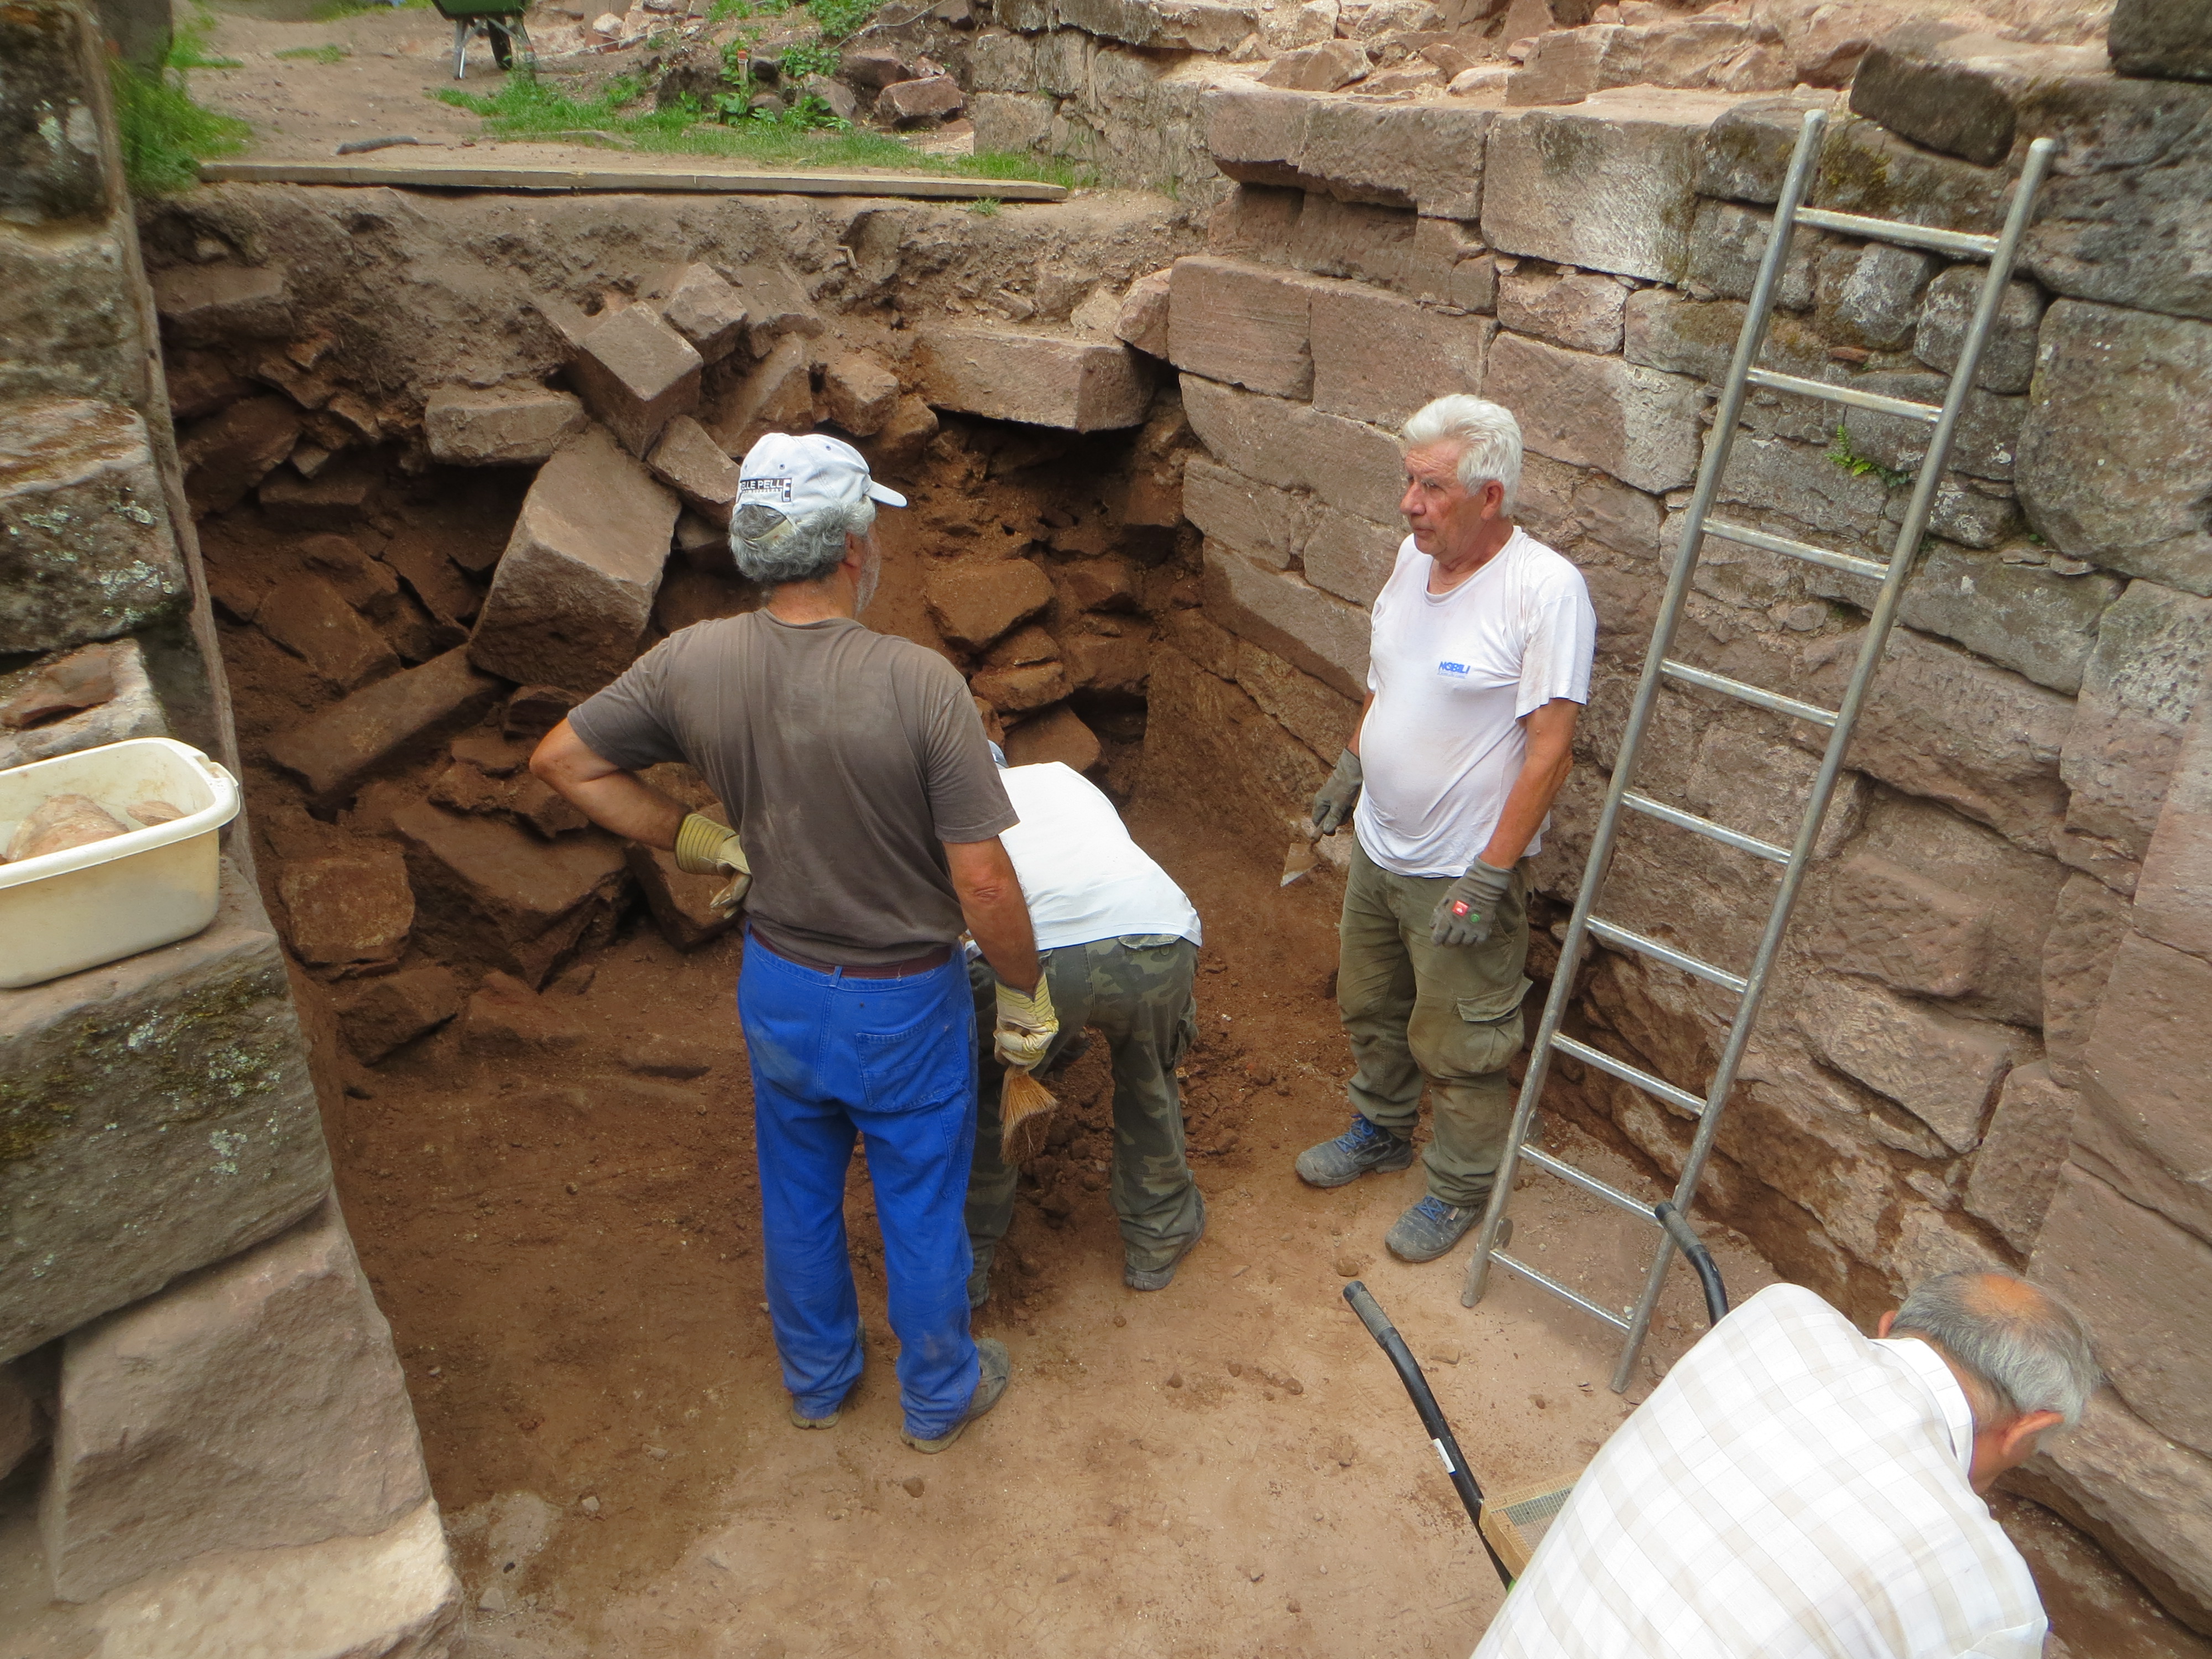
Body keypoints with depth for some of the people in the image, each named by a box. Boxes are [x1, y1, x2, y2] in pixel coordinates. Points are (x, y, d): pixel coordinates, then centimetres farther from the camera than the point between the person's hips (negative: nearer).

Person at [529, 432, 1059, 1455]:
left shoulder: (693, 663, -14)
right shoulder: (917, 683, -27)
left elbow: (562, 762, -1)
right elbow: (983, 883, -24)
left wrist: (695, 839, 3)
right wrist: (1026, 993, -7)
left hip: (778, 986, 4)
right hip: (904, 1004, -4)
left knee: (798, 1197, 25)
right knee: (921, 1210, 19)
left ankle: (816, 1380, 49)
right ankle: (940, 1394, 42)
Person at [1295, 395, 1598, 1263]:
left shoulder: (1546, 589, -24)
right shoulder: (1413, 555, -1)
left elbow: (1550, 747, -24)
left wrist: (1489, 878, -24)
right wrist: (1350, 765, 16)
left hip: (1461, 870, -7)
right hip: (1378, 844, 7)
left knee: (1455, 1046, 9)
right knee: (1369, 1006, 24)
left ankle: (1462, 1190, 33)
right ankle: (1381, 1131, 49)